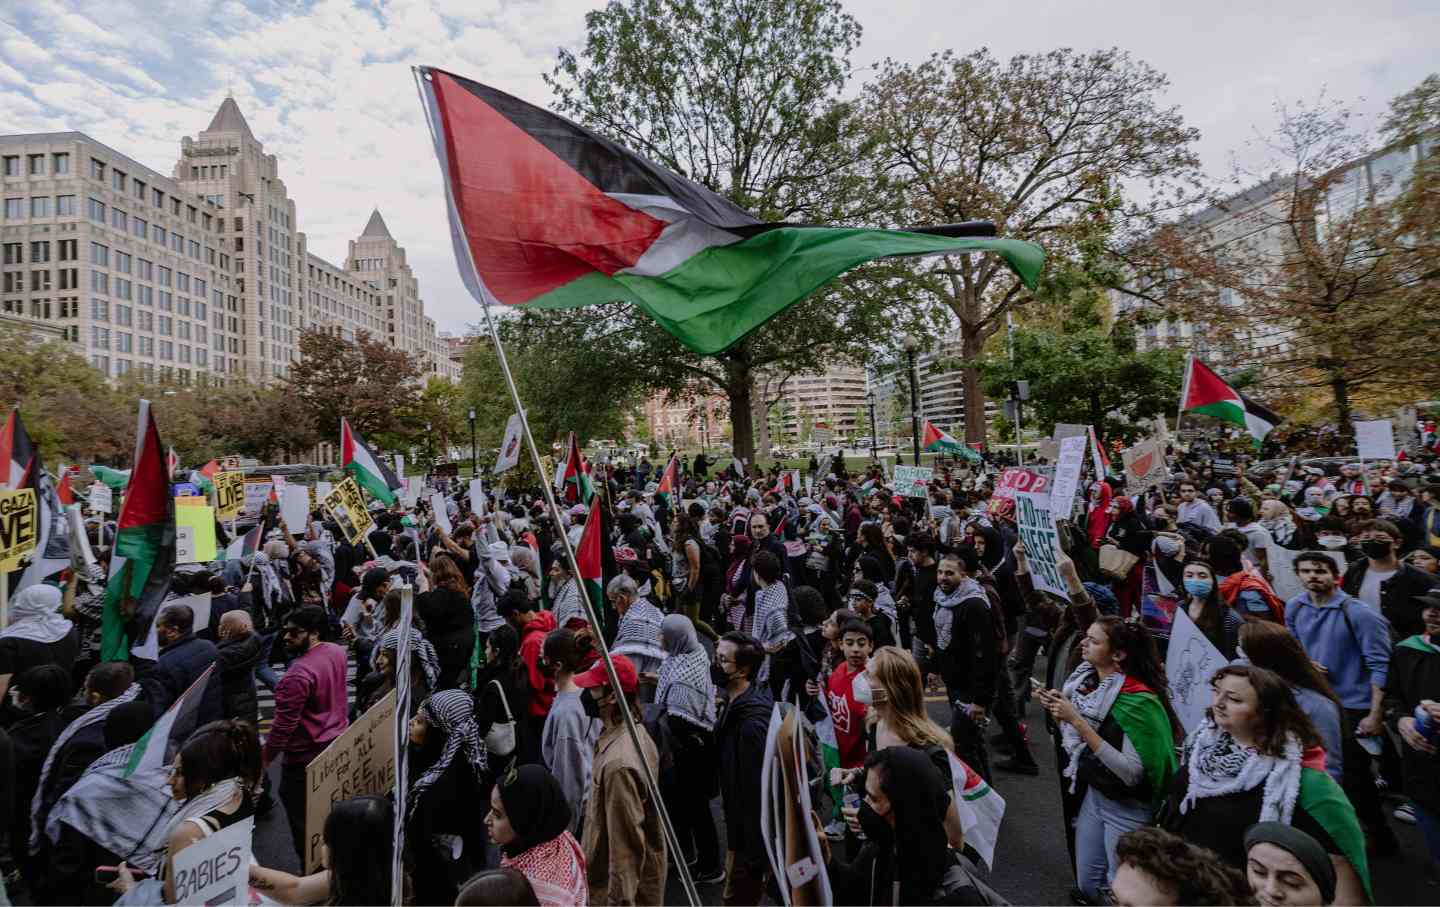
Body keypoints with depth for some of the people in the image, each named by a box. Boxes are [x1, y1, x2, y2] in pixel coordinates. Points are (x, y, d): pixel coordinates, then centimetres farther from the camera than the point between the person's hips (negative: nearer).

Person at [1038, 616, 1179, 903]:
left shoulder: (1138, 700, -24)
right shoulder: (1088, 681, -4)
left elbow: (1133, 773, -28)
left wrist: (1078, 721, -31)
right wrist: (1059, 713, -10)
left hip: (1128, 809, -6)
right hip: (1093, 795, 6)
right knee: (1086, 885, 19)